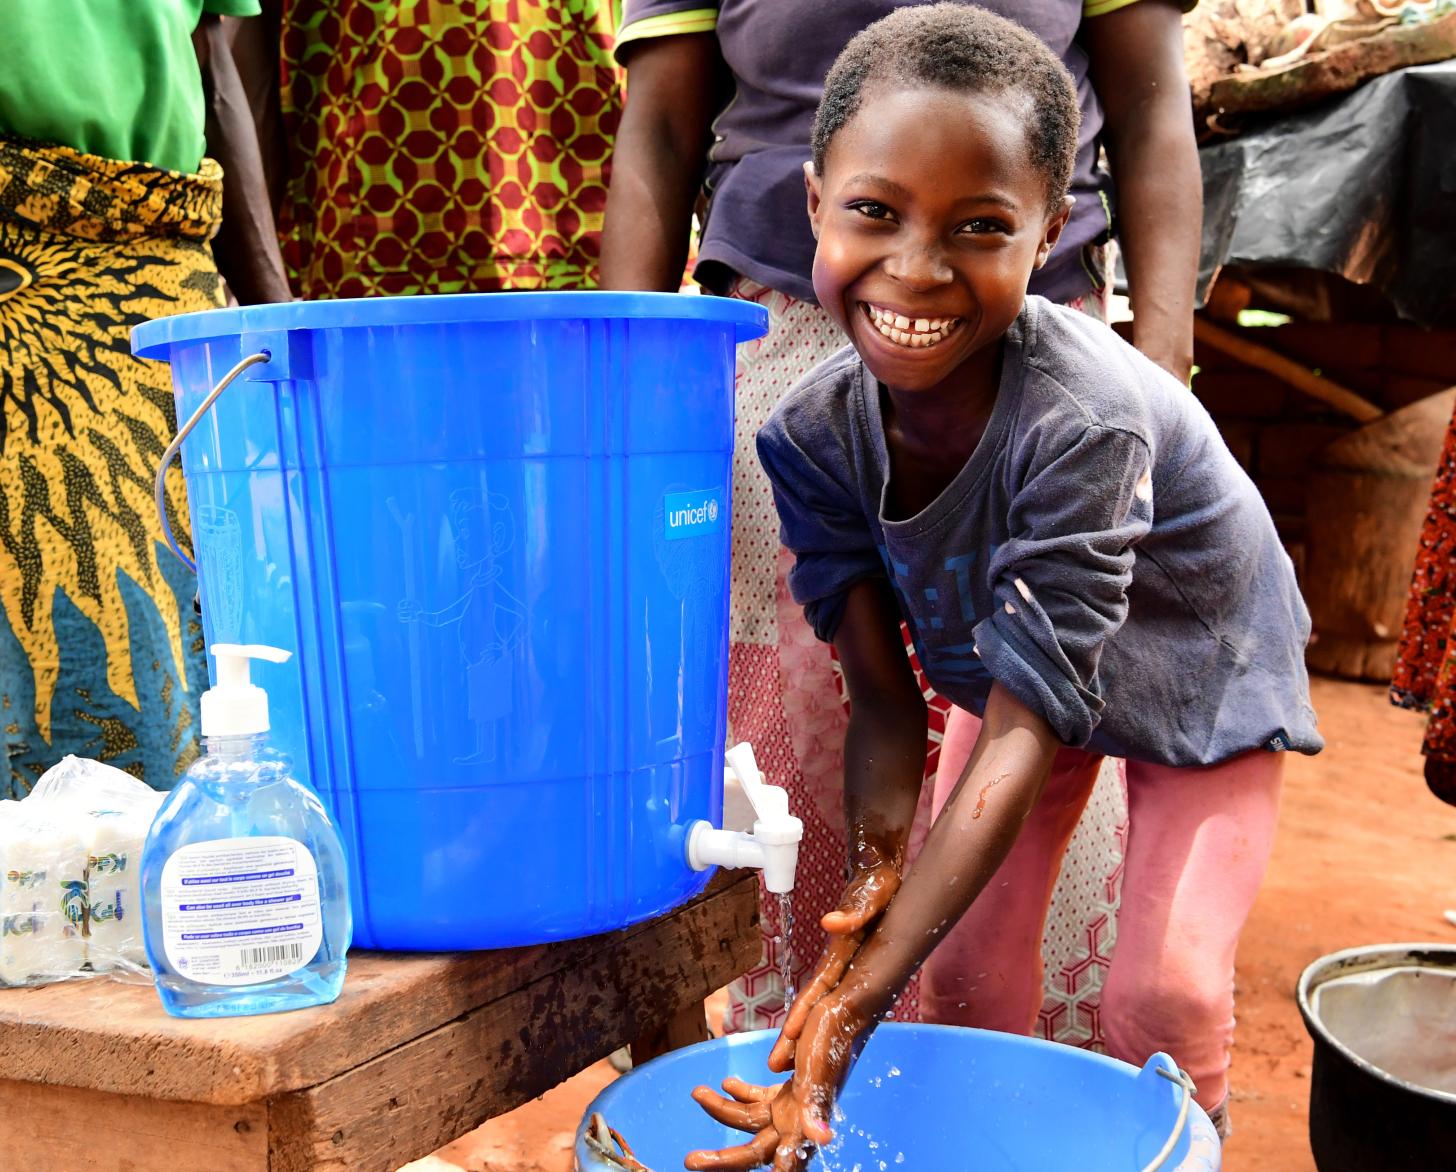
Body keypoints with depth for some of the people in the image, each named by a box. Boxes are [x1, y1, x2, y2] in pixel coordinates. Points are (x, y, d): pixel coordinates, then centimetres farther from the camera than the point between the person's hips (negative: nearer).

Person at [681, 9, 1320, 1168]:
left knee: (1163, 991, -10)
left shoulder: (1084, 420, -41)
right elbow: (885, 706, -19)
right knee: (975, 954, 1)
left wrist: (853, 1011, -42)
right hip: (1019, 664, 4)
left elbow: (1022, 738, -39)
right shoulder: (815, 431, -26)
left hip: (1196, 677, -3)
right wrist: (869, 911, -32)